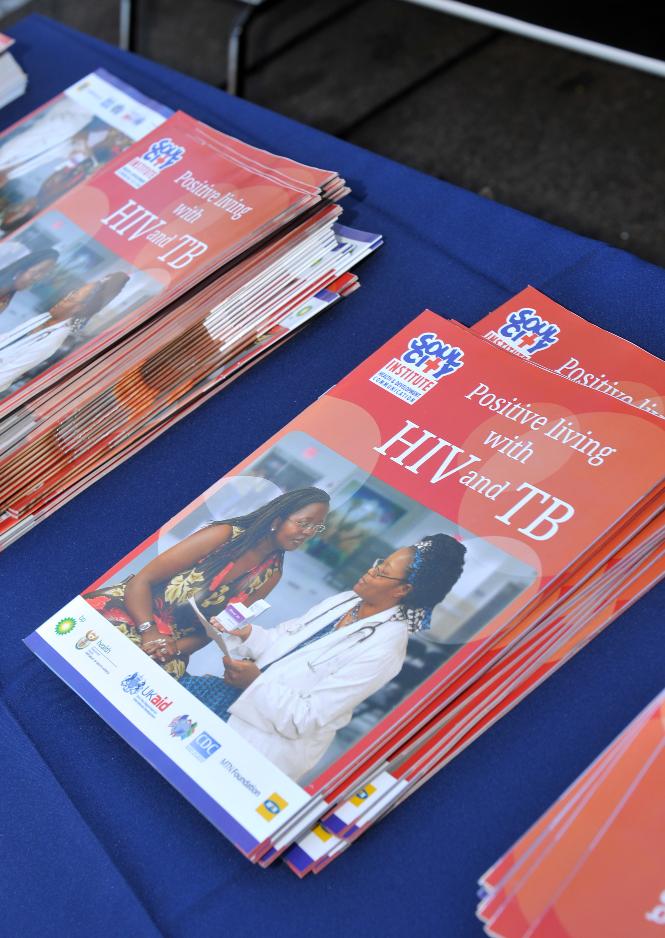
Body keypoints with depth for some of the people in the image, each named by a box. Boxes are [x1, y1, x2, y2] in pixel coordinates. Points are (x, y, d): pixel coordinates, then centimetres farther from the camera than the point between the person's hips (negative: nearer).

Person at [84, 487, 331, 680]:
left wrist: (177, 647, -14)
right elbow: (142, 580, -11)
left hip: (176, 642, 3)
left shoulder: (270, 575, 4)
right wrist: (149, 632, -26)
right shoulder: (225, 536, -11)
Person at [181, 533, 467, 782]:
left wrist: (256, 681, -26)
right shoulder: (344, 601, 2)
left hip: (278, 733, -8)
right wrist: (247, 634, -9)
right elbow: (283, 642, 9)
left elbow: (305, 719, -23)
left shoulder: (382, 649, -22)